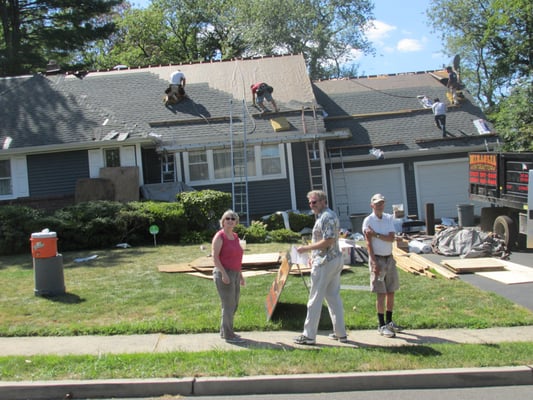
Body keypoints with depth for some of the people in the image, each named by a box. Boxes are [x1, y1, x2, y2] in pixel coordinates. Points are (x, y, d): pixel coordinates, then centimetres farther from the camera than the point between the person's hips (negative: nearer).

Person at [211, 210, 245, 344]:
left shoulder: (235, 236, 14)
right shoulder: (220, 236, -10)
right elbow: (215, 257, -16)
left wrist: (240, 274, 20)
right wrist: (223, 273, -22)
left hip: (235, 274, 9)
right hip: (224, 274, -9)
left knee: (234, 305, 14)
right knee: (228, 305, -5)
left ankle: (224, 331, 27)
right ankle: (228, 335, 5)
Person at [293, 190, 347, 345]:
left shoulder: (326, 217, -16)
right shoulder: (330, 215, 17)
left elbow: (328, 241, -23)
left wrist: (306, 248, -18)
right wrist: (314, 255, 18)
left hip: (325, 262, -10)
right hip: (336, 259, 10)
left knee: (315, 299, -4)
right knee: (334, 296, 13)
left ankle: (309, 335, 2)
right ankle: (340, 333, 18)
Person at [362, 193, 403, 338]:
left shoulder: (389, 218, 7)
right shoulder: (368, 221, -8)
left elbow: (392, 238, -6)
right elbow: (368, 243, -12)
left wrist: (376, 234, -17)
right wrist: (374, 262, -18)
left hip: (389, 258, 6)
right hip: (377, 258, -5)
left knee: (391, 292, 12)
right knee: (381, 294, -4)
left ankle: (389, 322, 26)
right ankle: (382, 326, 4)